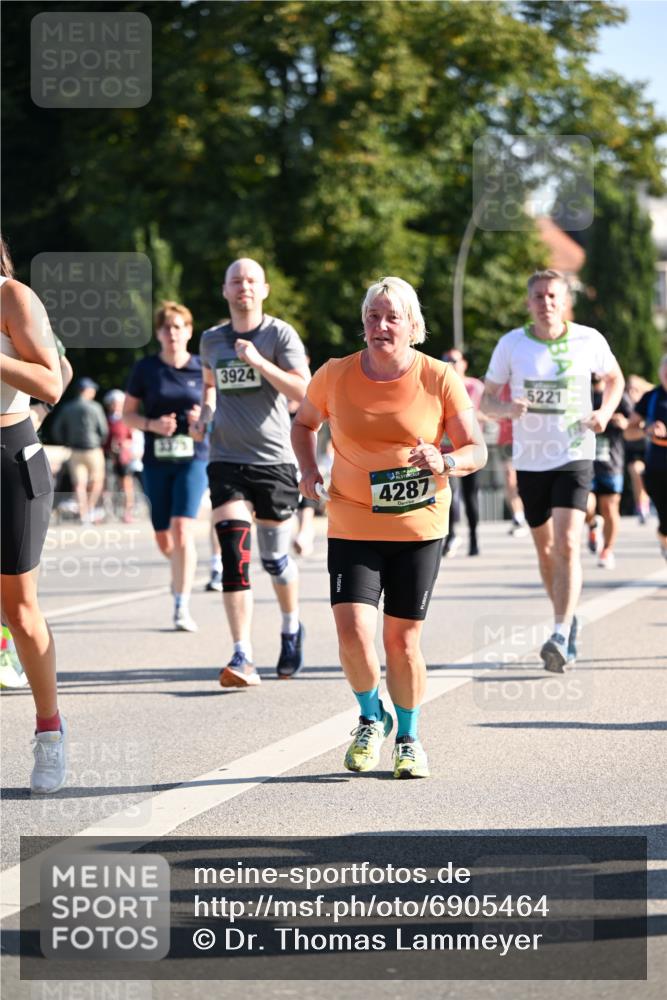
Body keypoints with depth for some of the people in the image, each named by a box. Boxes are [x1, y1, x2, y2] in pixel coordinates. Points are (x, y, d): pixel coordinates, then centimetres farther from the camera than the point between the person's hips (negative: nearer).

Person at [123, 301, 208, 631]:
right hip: (156, 460, 2)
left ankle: (182, 607, -14)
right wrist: (152, 424, -13)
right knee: (163, 539, 8)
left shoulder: (202, 369, 2)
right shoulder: (145, 369, 2)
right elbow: (127, 415, 6)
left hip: (193, 458, -2)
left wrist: (206, 417, -11)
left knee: (182, 530, -17)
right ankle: (181, 570, 44)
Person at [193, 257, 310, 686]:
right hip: (227, 460, 2)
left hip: (274, 459, -2)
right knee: (234, 555, -13)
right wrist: (206, 413, 13)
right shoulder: (212, 340, 10)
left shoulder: (281, 335, -2)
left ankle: (291, 628, 38)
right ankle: (243, 657, -16)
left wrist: (259, 362, -22)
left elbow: (303, 391, -14)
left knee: (276, 558, 8)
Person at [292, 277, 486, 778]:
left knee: (402, 638, 3)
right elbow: (304, 423, 18)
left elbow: (477, 450, -1)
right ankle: (372, 717, 16)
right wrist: (309, 471, 0)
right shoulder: (334, 375, -2)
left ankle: (409, 738, 26)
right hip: (352, 526, 1)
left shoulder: (439, 379, -5)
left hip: (419, 527, 0)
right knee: (353, 630, -14)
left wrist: (445, 462, -23)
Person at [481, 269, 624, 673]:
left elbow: (615, 377, 16)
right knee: (546, 549, 13)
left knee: (567, 544, -18)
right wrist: (508, 409, -20)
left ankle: (561, 638, -22)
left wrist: (605, 412, -3)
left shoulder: (589, 340, -4)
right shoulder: (512, 343, -3)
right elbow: (487, 400, 3)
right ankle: (568, 619, 35)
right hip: (530, 460, 2)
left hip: (574, 456, -2)